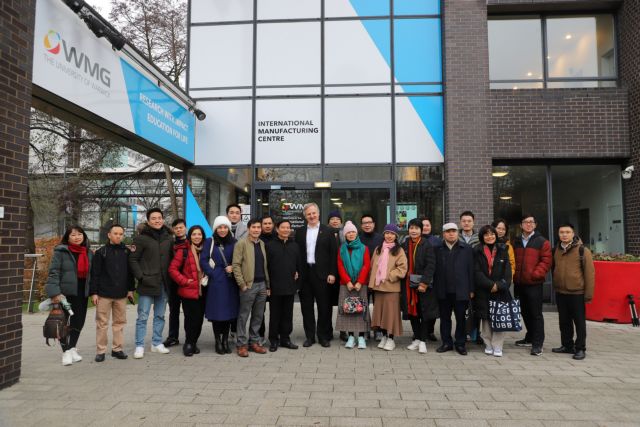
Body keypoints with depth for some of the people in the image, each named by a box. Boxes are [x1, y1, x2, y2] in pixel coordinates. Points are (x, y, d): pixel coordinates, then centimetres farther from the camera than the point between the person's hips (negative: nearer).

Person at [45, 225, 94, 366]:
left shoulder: (89, 253, 10)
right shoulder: (61, 252, -6)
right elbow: (53, 272, -11)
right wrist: (54, 292, -20)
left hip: (82, 293, 5)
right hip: (65, 292, -5)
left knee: (78, 321, 10)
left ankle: (72, 348, 27)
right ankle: (66, 351, 11)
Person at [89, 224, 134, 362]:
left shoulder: (127, 252, 6)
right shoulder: (101, 252, -2)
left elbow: (130, 272, 10)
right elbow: (95, 274, -3)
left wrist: (130, 289, 7)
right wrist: (94, 292, -7)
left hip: (121, 294, 3)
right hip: (104, 294, -3)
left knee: (120, 322, 9)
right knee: (102, 323, 4)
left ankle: (117, 348, 19)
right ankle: (101, 350, 13)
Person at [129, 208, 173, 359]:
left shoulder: (169, 238, 8)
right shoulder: (141, 238, -5)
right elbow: (132, 259, -5)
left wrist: (170, 277, 5)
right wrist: (141, 277, -12)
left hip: (164, 284, 4)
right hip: (147, 284, -4)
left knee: (160, 316, 12)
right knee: (143, 316, 1)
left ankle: (157, 343, 23)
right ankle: (139, 346, 10)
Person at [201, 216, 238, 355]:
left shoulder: (234, 243, 9)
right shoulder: (210, 242, 2)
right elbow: (203, 261, -3)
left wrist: (233, 268, -8)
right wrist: (214, 274, -11)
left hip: (230, 282, 2)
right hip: (215, 282, -2)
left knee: (229, 311, 5)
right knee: (216, 312, 1)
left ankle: (225, 341, 18)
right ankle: (218, 341, 14)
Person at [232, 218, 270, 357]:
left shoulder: (262, 244, 13)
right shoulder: (241, 243, -5)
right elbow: (236, 265, -10)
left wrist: (267, 284, 11)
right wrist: (242, 284, -14)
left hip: (262, 284, 6)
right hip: (248, 285, -6)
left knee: (258, 316, 11)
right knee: (244, 315, 2)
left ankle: (254, 342, 22)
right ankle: (242, 344, 11)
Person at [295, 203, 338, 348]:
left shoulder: (328, 231, 3)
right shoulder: (300, 232, 9)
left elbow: (334, 253, -1)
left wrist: (332, 273, -7)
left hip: (322, 274, -2)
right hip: (305, 274, 2)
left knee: (324, 306, 3)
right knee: (306, 306, 8)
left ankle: (324, 336, 17)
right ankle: (309, 336, 19)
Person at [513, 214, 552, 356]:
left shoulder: (542, 242, -2)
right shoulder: (516, 242, 13)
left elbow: (546, 261, -7)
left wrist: (535, 274, -15)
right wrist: (514, 275, 7)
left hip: (534, 284, -5)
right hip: (519, 283, 5)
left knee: (536, 314, -3)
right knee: (525, 312, 15)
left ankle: (537, 343, 4)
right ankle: (530, 338, 29)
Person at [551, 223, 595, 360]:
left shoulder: (582, 250, -9)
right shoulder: (556, 250, 8)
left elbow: (589, 273, -9)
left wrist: (588, 293, -10)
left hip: (577, 293, -5)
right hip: (560, 293, 6)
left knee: (579, 322, 4)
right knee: (564, 321, 14)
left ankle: (580, 348, 14)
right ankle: (567, 345, 26)